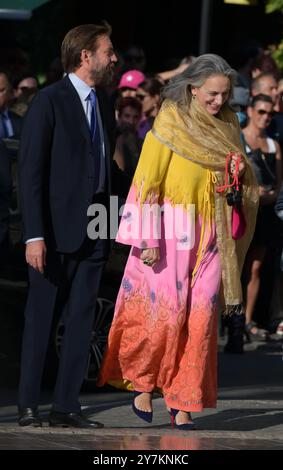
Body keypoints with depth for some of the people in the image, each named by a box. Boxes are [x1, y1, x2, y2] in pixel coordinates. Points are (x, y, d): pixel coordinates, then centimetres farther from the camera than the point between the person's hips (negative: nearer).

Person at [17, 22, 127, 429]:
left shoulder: (104, 105, 14)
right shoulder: (49, 101, -8)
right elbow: (30, 171, -12)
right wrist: (34, 235, -18)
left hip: (94, 228, 6)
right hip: (56, 227, -6)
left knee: (81, 319, 5)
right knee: (40, 317, 1)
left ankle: (66, 406, 9)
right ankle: (28, 406, 7)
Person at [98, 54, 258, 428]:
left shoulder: (227, 125, 11)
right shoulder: (171, 121, -5)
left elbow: (242, 183, 26)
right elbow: (149, 180, -10)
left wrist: (240, 172, 4)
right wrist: (149, 239, -15)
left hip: (210, 232, 5)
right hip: (172, 229, -4)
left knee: (200, 313, -2)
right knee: (165, 309, -8)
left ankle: (183, 402, 3)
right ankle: (141, 383, 13)